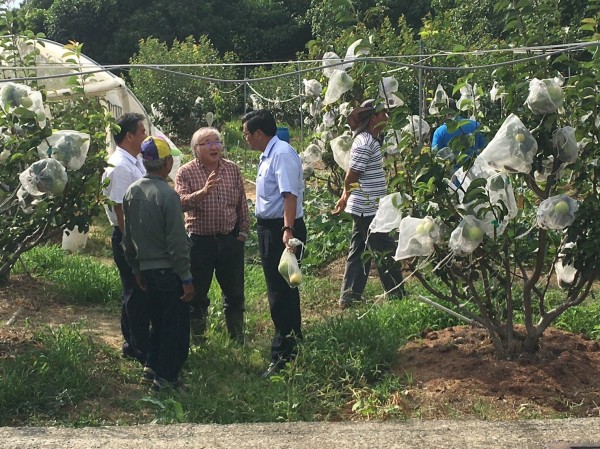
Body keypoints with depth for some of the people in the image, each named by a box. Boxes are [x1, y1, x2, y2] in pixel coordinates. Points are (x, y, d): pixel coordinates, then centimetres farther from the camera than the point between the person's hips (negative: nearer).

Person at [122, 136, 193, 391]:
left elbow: (128, 236, 11)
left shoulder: (132, 192, 3)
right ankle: (166, 377, 10)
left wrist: (136, 269, 21)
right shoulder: (167, 195, -19)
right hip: (168, 270, -7)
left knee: (158, 321, 22)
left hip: (146, 270, 7)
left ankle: (153, 365, 29)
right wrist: (186, 278, -13)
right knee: (175, 325, 5)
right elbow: (177, 241, -19)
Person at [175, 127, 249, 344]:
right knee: (197, 292, 8)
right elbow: (181, 203, -20)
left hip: (230, 239, 3)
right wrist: (204, 191, -34)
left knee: (234, 291, 11)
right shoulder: (186, 173, -5)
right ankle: (197, 337, 23)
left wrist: (243, 231, 7)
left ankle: (237, 338, 25)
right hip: (200, 241, -2)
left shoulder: (233, 169, 5)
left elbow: (242, 203, 10)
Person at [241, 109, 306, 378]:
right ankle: (293, 342, 36)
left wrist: (288, 230, -36)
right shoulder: (268, 155, 14)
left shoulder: (282, 154, -18)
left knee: (280, 293, -7)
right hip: (270, 228, 11)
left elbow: (290, 194, -27)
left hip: (281, 230, -11)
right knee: (282, 288, 21)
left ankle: (283, 355, -2)